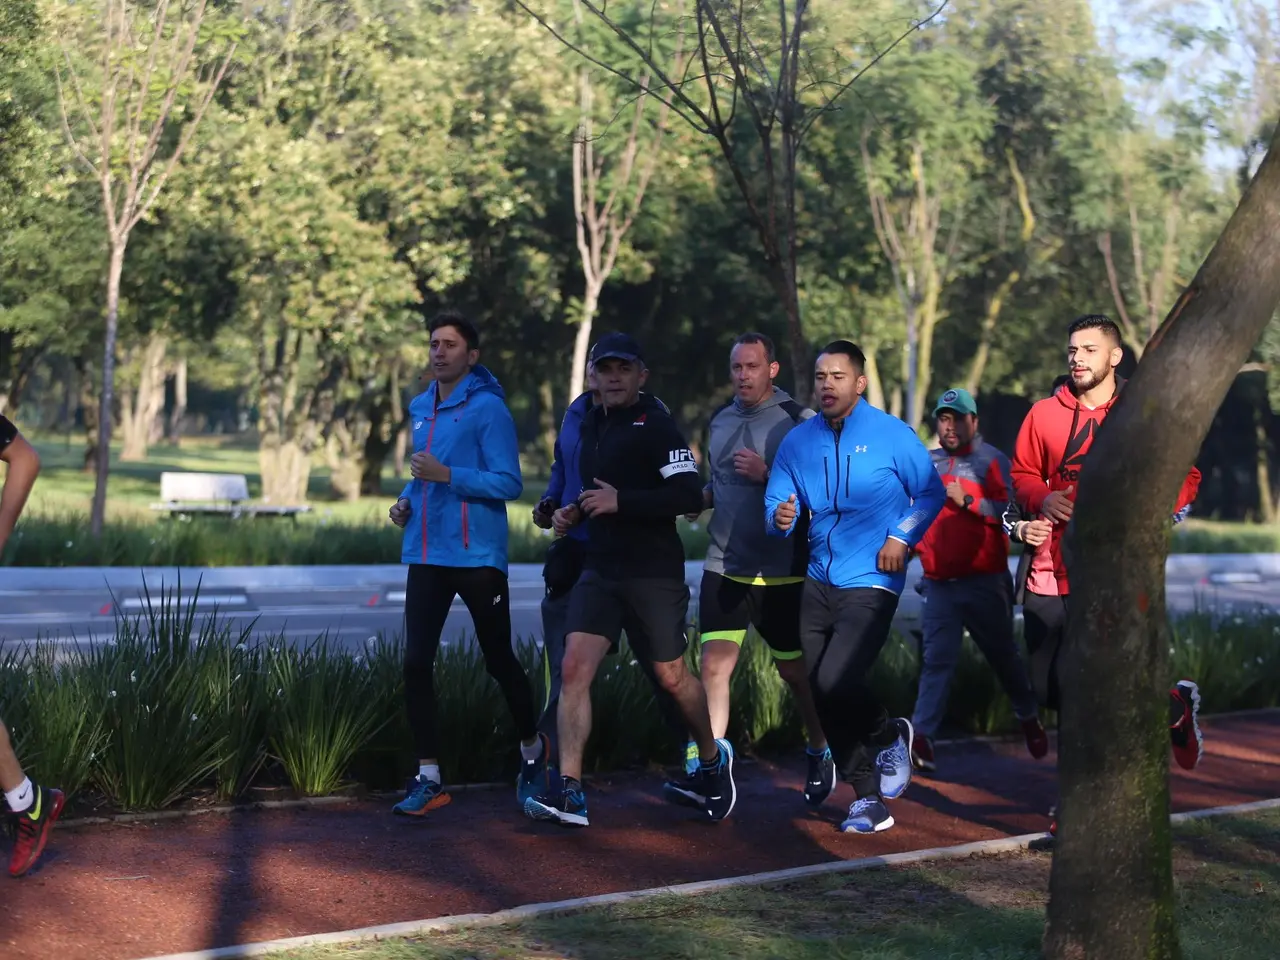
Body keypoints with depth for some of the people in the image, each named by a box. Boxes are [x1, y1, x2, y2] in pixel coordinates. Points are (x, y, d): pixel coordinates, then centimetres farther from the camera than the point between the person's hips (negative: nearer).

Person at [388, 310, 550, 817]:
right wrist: (408, 499, 7)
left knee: (498, 659, 7)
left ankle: (533, 749, 32)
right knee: (416, 662, -3)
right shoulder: (421, 408, 12)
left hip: (477, 556, -6)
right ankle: (428, 778, 4)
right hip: (425, 555, 6)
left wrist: (446, 475, -23)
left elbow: (509, 482, -15)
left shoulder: (488, 409, -9)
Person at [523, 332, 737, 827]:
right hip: (599, 571, 6)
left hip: (654, 575, -6)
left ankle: (713, 759, 34)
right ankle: (570, 793, -11)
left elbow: (690, 495, -19)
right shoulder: (590, 426, 14)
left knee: (671, 677, 6)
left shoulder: (655, 426, -9)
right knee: (574, 668, -10)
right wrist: (574, 512, 10)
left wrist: (621, 502, -23)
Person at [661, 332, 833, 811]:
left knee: (794, 669, 10)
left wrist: (767, 475, -22)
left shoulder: (799, 421, -7)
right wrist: (701, 498, 4)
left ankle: (820, 755, 33)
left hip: (782, 571, -4)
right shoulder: (720, 421, 11)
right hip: (724, 565, 4)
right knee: (714, 664, -7)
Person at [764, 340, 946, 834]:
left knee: (835, 682, -20)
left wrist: (901, 537, -12)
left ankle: (891, 736, 12)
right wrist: (780, 518, -19)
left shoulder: (893, 435, -7)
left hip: (871, 583, -5)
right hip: (818, 583, 5)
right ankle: (869, 797, 20)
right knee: (822, 692, 6)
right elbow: (776, 506, 4)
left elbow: (931, 492, 1)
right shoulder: (798, 441, 4)